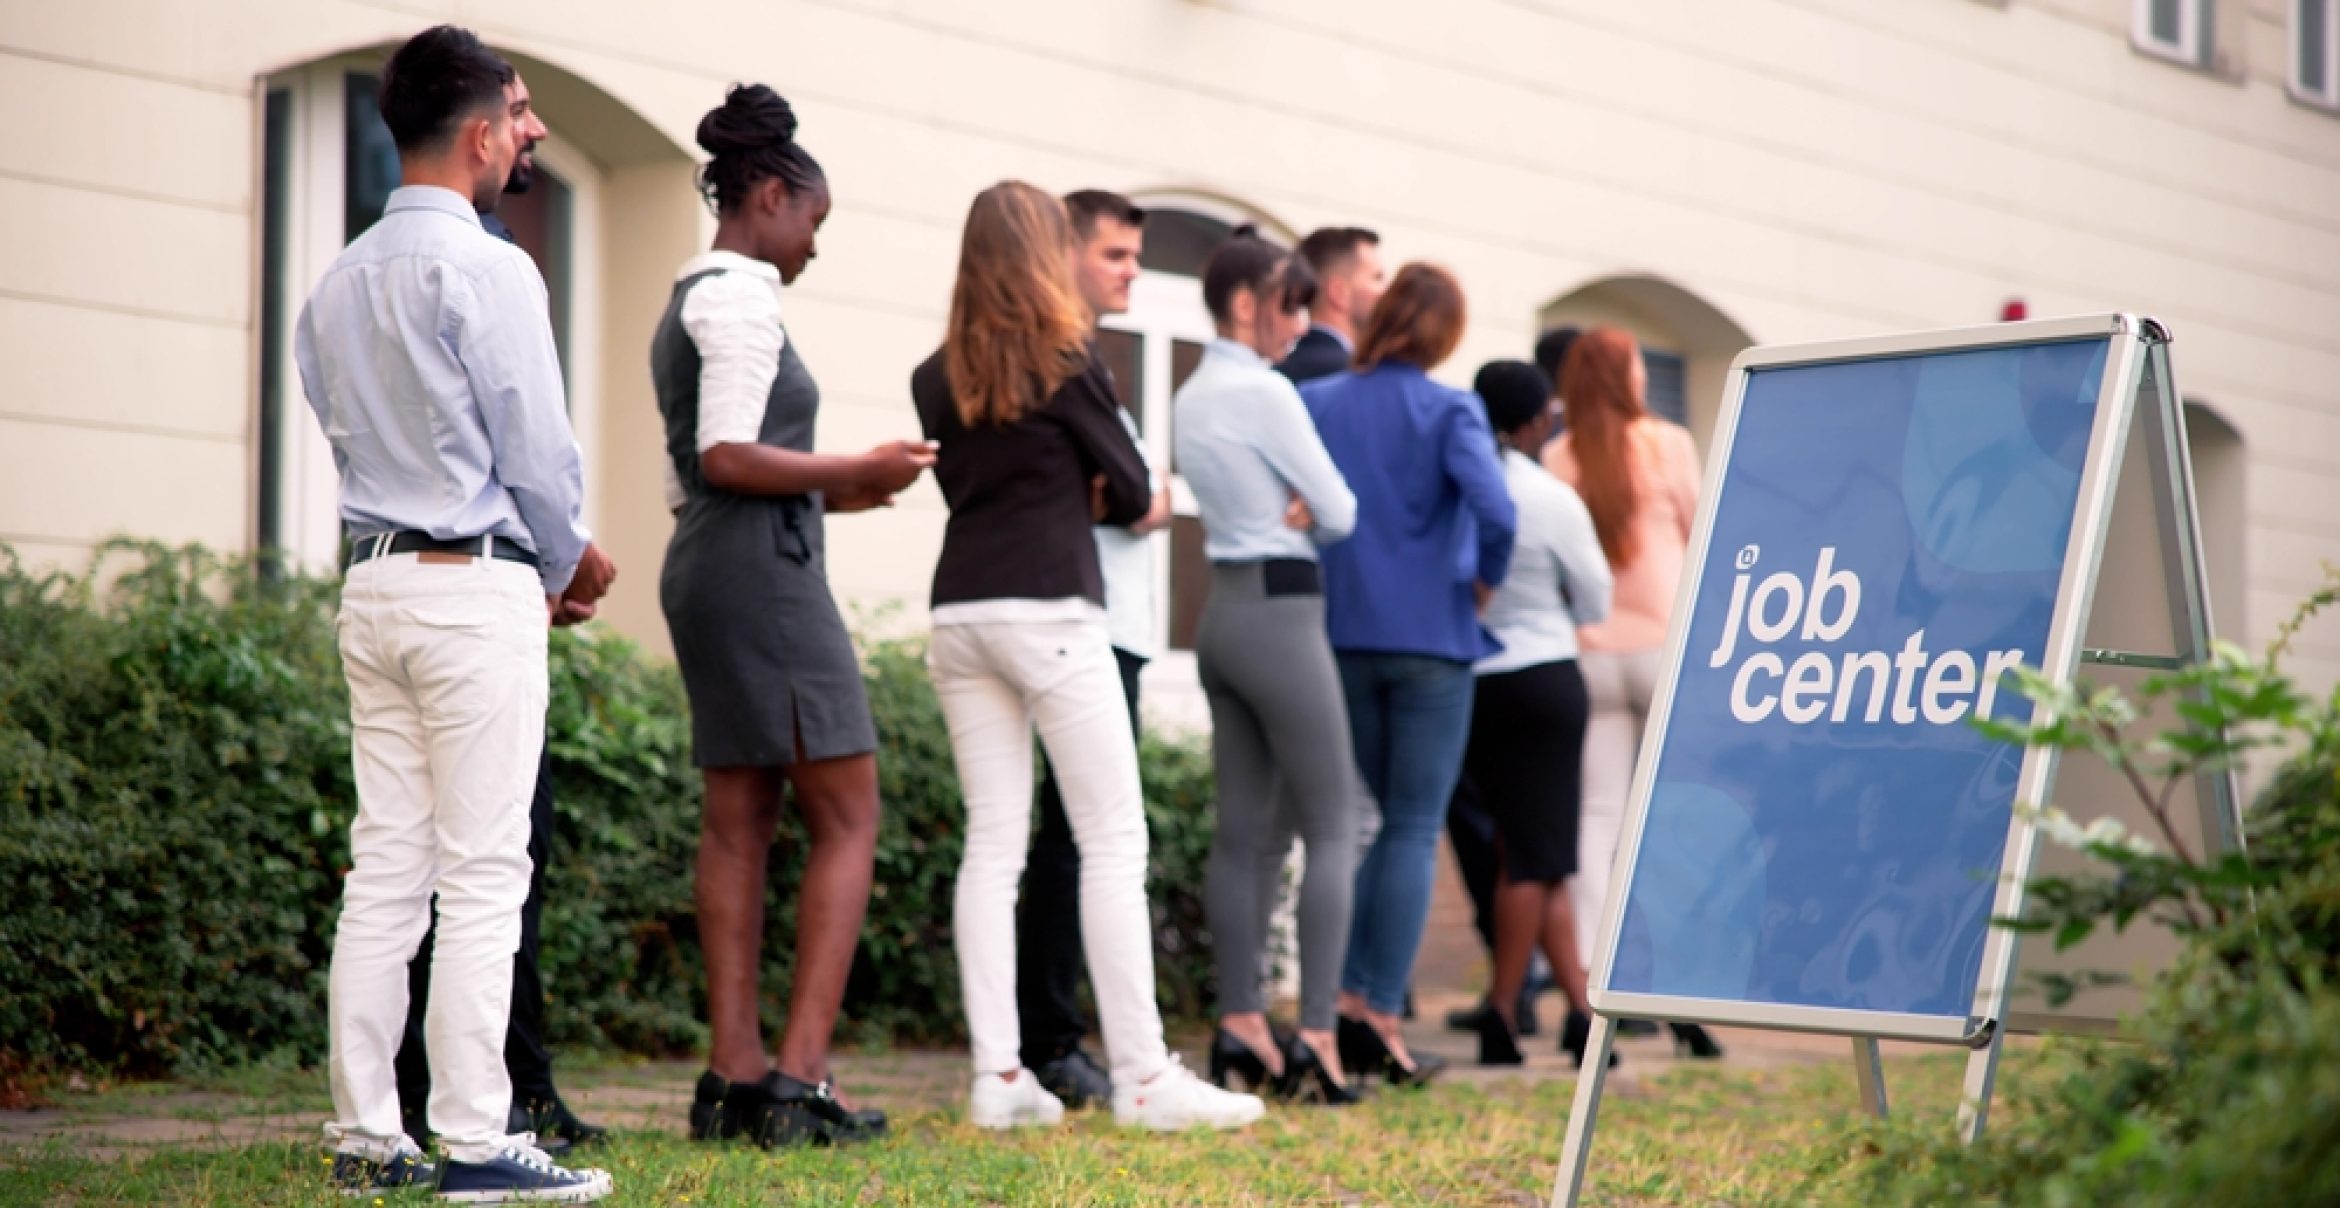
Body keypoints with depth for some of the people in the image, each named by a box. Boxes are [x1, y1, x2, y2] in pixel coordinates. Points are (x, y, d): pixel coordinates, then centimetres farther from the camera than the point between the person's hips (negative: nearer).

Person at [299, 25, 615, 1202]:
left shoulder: (336, 285, 11)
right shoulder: (486, 270, -12)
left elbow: (351, 438, 15)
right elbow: (537, 450, -11)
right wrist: (571, 561, 9)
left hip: (373, 581, 7)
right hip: (477, 589, -7)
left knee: (384, 866, 9)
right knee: (482, 874, -4)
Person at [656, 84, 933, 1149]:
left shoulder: (688, 307, 20)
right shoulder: (739, 295, -9)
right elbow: (727, 458, -19)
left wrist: (824, 496, 18)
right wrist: (854, 472, -12)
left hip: (704, 571, 10)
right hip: (763, 571, -10)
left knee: (738, 821, 6)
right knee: (848, 818, -7)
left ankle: (735, 1074, 4)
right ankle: (800, 1072, -12)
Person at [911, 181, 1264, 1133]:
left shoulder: (935, 381, 11)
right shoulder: (1064, 364, -3)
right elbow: (1132, 492, 4)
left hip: (960, 616, 6)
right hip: (1050, 612, -6)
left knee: (993, 845, 6)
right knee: (1113, 843, -3)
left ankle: (998, 1076, 2)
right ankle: (1142, 1077, -5)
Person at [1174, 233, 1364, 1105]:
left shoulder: (1191, 398, 13)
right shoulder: (1265, 393, -13)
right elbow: (1342, 512, -10)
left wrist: (1293, 512, -2)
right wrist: (1309, 514, 9)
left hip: (1224, 607, 9)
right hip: (1280, 609, -9)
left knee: (1241, 827, 8)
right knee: (1332, 827, -5)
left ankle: (1240, 1024, 8)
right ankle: (1316, 1033, -11)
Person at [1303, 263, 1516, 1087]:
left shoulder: (1316, 402, 3)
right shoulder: (1450, 412, -8)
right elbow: (1495, 512, -21)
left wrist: (1336, 566, 9)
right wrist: (1485, 582, -4)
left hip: (1346, 636, 4)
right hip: (1432, 640, -4)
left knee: (1390, 820, 18)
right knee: (1415, 831, 2)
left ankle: (1348, 993, 8)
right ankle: (1381, 1017, -1)